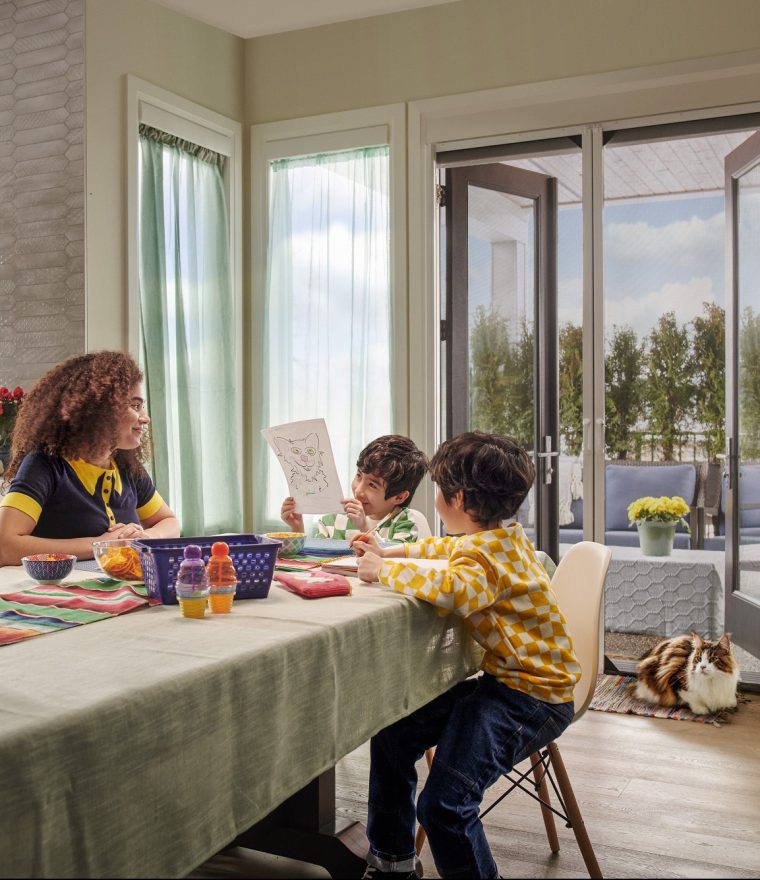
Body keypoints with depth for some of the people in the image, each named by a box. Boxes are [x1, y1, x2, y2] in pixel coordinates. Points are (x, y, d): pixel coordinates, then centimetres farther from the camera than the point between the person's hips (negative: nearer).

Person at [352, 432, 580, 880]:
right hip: (497, 679, 11)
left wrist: (384, 570, -31)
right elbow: (447, 548, 30)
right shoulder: (500, 534, 7)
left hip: (533, 696, -11)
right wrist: (390, 552, 22)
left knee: (445, 804, -23)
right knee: (392, 736, 13)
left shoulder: (486, 554, -25)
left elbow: (452, 587, -48)